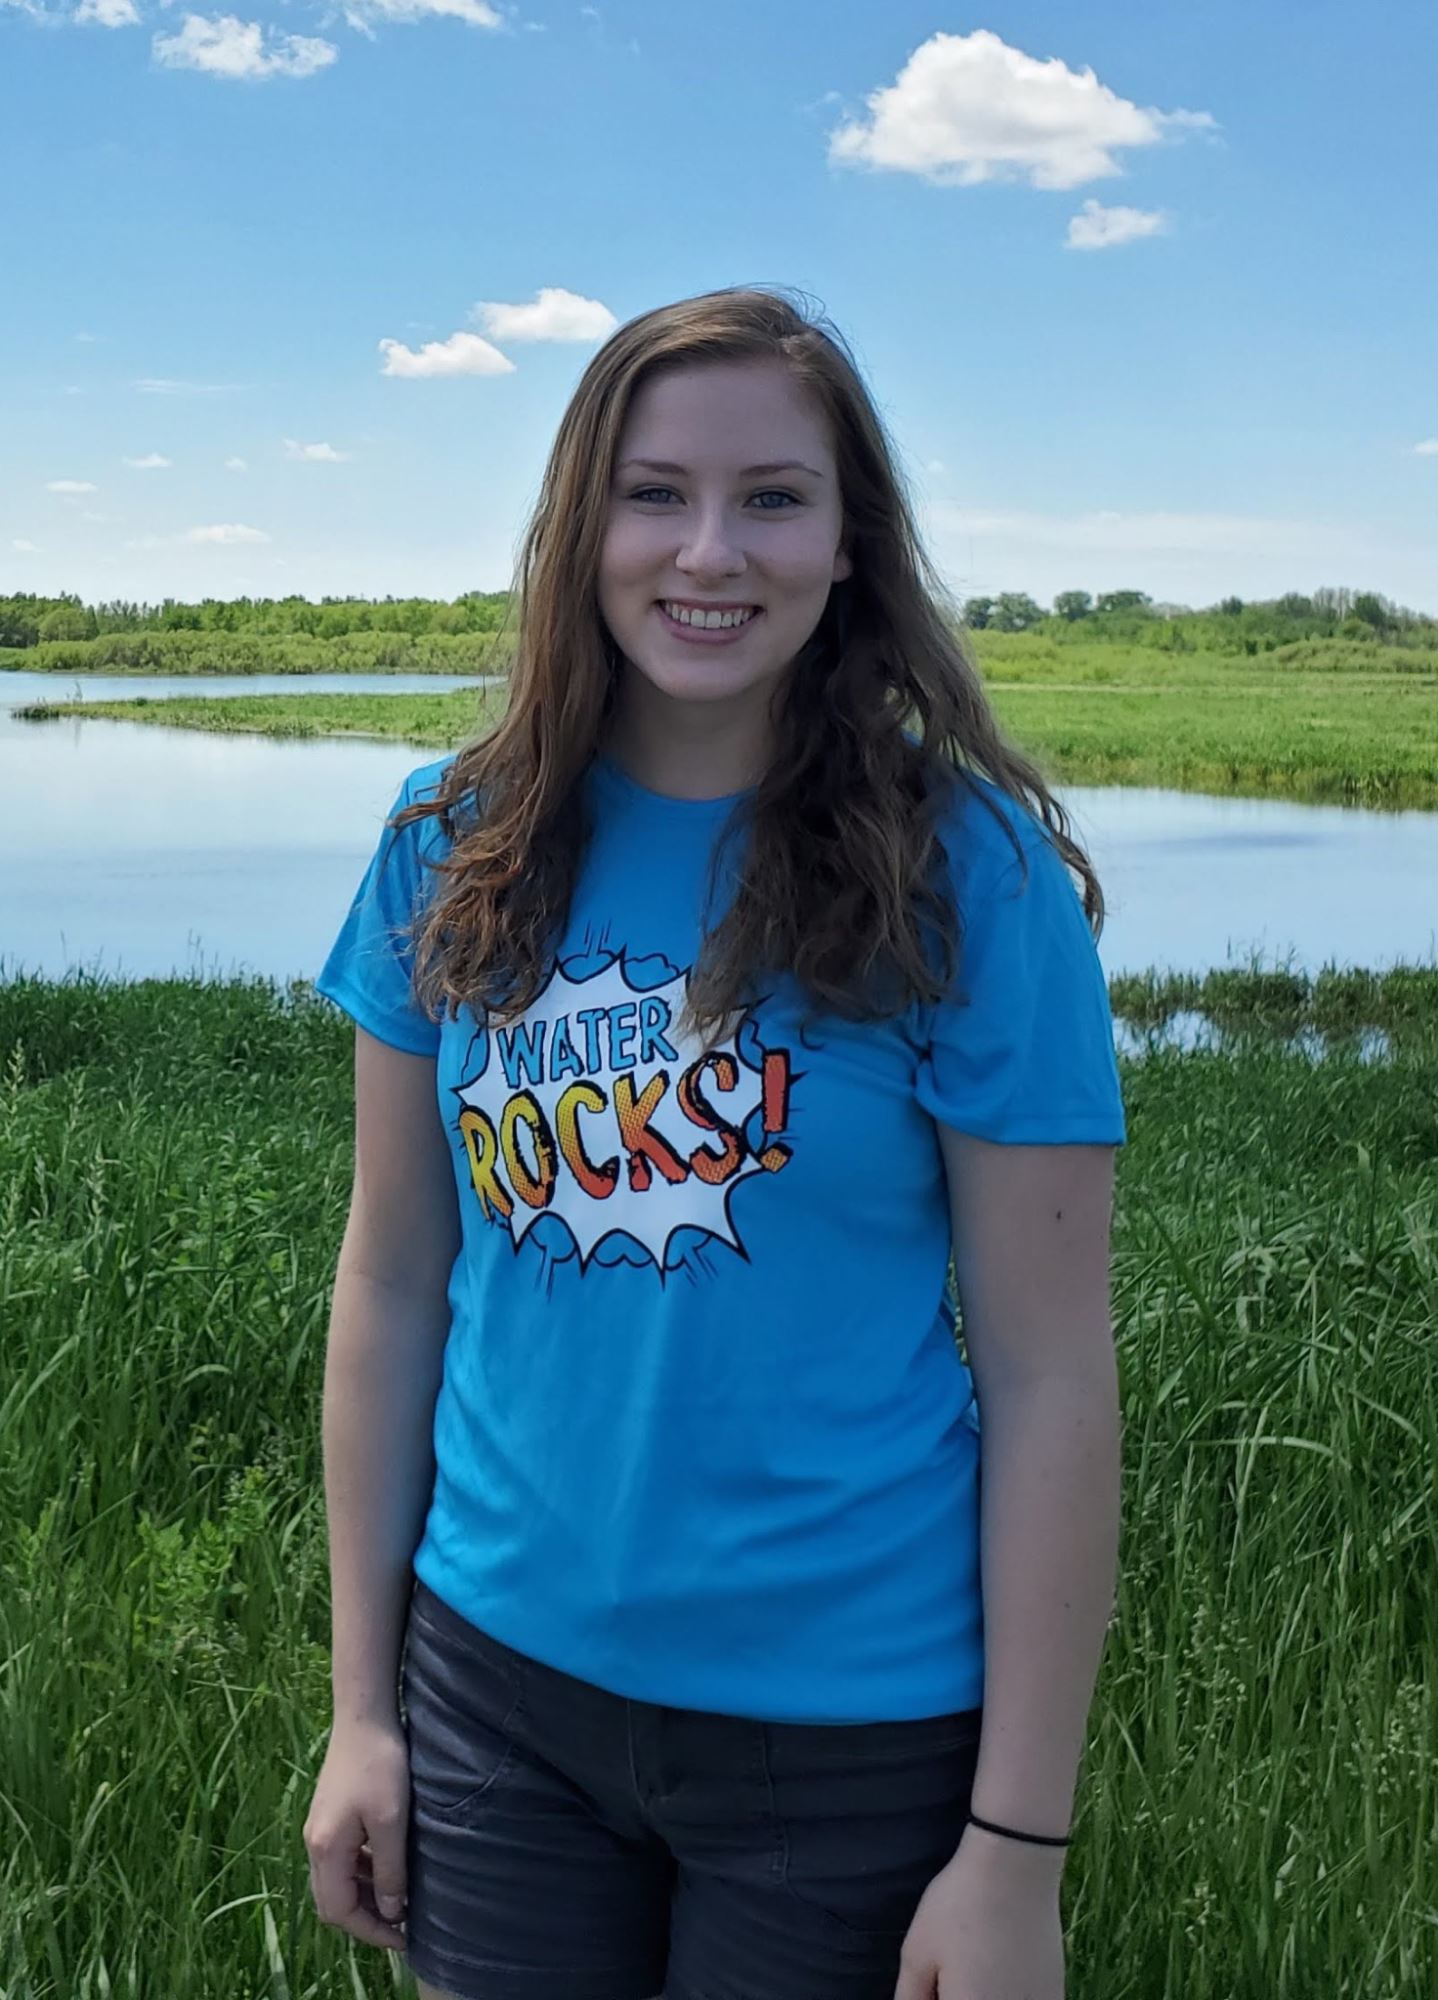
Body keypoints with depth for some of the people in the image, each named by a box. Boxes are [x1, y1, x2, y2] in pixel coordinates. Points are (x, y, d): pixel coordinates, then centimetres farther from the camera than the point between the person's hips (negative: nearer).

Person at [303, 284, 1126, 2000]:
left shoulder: (967, 876, -12)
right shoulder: (455, 843, -3)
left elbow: (1047, 1380, -12)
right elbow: (392, 1288, 2)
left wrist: (1016, 1853, -10)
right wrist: (361, 1706, 4)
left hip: (851, 1721, -2)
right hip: (498, 1673, 3)